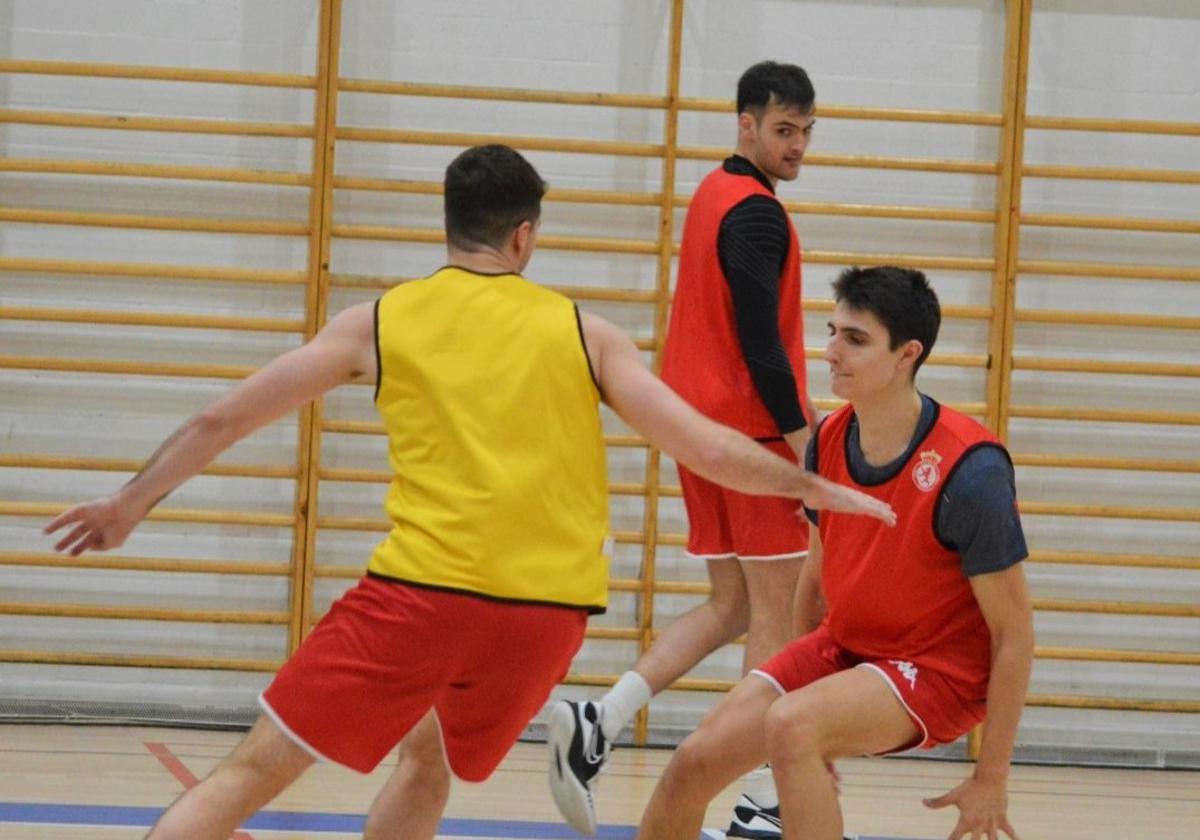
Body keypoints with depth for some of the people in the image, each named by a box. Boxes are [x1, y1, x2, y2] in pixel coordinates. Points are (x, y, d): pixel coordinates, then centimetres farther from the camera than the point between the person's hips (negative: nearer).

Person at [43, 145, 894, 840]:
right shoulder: (580, 331, 10)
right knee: (430, 761, 29)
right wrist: (814, 487, 22)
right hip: (548, 605, 2)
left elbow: (221, 420, 14)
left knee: (252, 771, 2)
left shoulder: (381, 322, 9)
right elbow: (706, 448, 7)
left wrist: (128, 505, 27)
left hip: (419, 591, -2)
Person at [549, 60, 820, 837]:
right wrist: (800, 436, -21)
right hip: (753, 430, -9)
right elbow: (760, 338, -21)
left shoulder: (714, 195, 14)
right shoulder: (757, 214, -15)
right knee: (777, 612, -3)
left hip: (703, 423, 9)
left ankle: (596, 724, 0)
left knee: (732, 607, 14)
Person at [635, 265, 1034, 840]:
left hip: (936, 671, -7)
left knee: (789, 725, -32)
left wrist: (991, 779, -14)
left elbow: (1014, 632, -17)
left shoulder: (969, 471, -24)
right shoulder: (828, 442, -4)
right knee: (693, 764, -5)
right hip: (840, 648, 7)